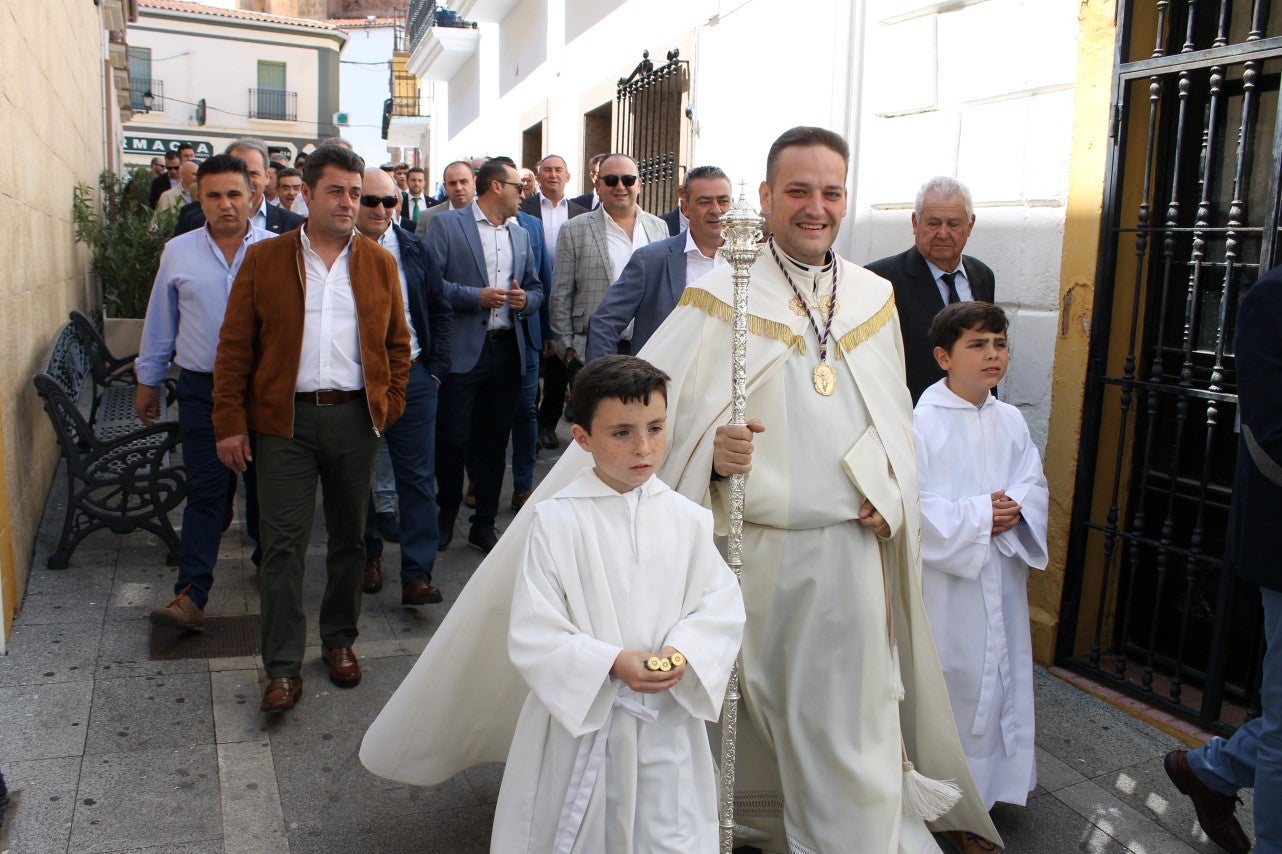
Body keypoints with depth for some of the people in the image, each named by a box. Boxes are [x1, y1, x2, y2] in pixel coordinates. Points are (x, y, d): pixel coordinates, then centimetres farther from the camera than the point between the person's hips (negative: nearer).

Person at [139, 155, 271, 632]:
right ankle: (190, 596, 2)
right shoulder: (179, 253, 4)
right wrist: (147, 380, 14)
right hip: (201, 389, 1)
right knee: (205, 490, 0)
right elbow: (160, 322, 11)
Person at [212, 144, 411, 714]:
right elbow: (234, 347, 1)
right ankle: (283, 669, 6)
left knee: (349, 537, 11)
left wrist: (390, 406, 2)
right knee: (284, 543, -2)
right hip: (286, 418, -2)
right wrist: (230, 424, -4)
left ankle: (339, 641, 29)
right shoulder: (264, 260, 2)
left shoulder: (379, 264, 8)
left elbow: (397, 344, 12)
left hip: (355, 416, 2)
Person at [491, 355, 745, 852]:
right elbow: (531, 634, -12)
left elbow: (722, 604, 0)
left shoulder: (687, 519, -2)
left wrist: (684, 652, -18)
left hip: (668, 723, 2)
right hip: (581, 720, -2)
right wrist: (611, 663, -22)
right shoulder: (556, 522, -11)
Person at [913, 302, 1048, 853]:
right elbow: (913, 506, -18)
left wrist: (1012, 510, -13)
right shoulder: (923, 423, -14)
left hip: (1002, 575, 6)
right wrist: (978, 515, -18)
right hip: (945, 582, -6)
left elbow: (1035, 486, 7)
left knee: (1002, 674, 15)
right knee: (954, 683, 2)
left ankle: (996, 778, 34)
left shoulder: (1010, 421, 7)